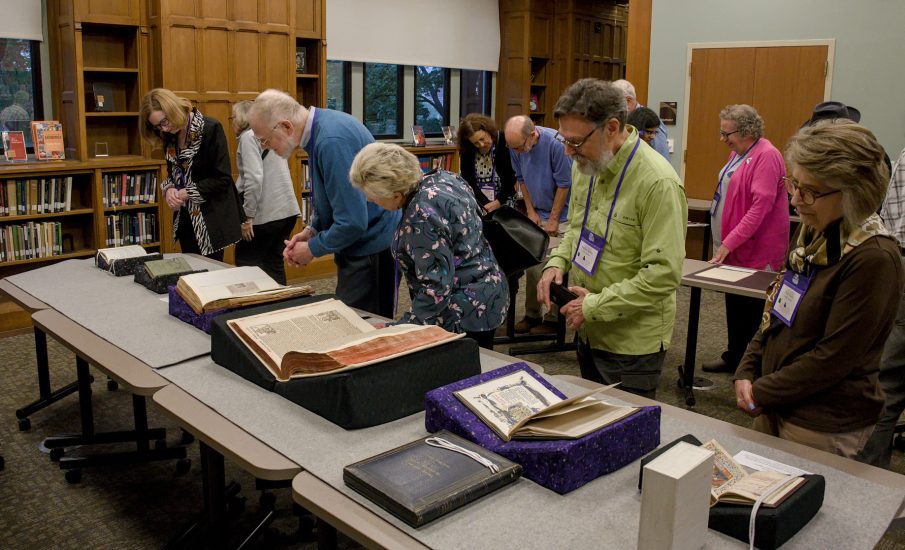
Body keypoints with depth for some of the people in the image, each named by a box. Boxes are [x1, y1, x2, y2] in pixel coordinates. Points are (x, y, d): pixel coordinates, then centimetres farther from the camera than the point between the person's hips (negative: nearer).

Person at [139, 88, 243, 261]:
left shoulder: (210, 129, -15)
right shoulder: (170, 136, 5)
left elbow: (222, 178, -17)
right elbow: (173, 172, 16)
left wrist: (187, 193, -16)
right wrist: (168, 188, -6)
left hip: (210, 218, -6)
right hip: (184, 217, 7)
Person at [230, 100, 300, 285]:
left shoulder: (249, 136, -7)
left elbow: (254, 178, -19)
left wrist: (248, 217, -15)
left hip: (267, 213, -8)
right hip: (287, 210, 8)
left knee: (246, 262, 3)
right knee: (274, 262, 14)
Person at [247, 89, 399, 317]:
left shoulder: (332, 141, -26)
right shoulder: (319, 125, 4)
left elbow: (352, 222, -26)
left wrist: (313, 249, -11)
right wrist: (312, 230, 7)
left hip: (371, 250, -10)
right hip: (357, 247, 10)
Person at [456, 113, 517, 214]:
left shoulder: (505, 143, -12)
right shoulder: (466, 150, -4)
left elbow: (511, 177, -8)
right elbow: (469, 182, -7)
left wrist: (498, 202, -16)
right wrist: (486, 204, -18)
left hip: (504, 202, -2)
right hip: (477, 203, 2)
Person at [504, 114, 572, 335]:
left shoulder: (555, 144, -23)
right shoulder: (515, 146, -5)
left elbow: (564, 184, -17)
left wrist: (553, 219, -12)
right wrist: (531, 211, 3)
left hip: (559, 215, -6)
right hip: (536, 213, 6)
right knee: (531, 265, 7)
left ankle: (552, 319, 5)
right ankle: (532, 314, 19)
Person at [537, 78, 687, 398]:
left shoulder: (657, 182, -23)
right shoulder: (586, 164, 1)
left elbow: (664, 273, -25)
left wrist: (596, 306, -22)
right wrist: (557, 262, -3)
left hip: (633, 343, -7)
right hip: (589, 332, 8)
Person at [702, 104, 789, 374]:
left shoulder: (766, 156, -15)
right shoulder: (737, 153, 13)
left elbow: (760, 206, -22)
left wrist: (729, 243, -22)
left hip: (756, 254, -9)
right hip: (733, 250, 9)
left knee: (749, 310, -4)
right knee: (734, 304, 15)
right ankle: (733, 357, 27)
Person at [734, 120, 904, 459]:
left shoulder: (874, 259, -20)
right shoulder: (812, 232, 4)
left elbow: (834, 358, -20)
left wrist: (761, 393, -13)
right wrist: (747, 372, 0)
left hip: (825, 429, -7)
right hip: (776, 410, 7)